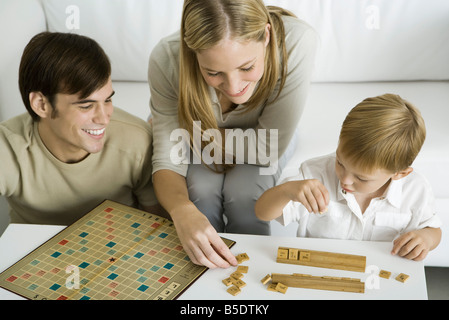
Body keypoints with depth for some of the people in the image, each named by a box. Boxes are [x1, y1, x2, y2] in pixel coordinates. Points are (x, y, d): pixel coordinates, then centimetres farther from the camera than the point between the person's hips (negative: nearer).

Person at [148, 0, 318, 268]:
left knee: (243, 194, -27)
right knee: (200, 191, -27)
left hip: (260, 135, 0)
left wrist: (199, 134, -25)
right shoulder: (166, 60, -36)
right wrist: (183, 211, -51)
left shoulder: (296, 43, -40)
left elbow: (269, 148, -28)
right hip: (201, 138, 0)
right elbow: (166, 160, -31)